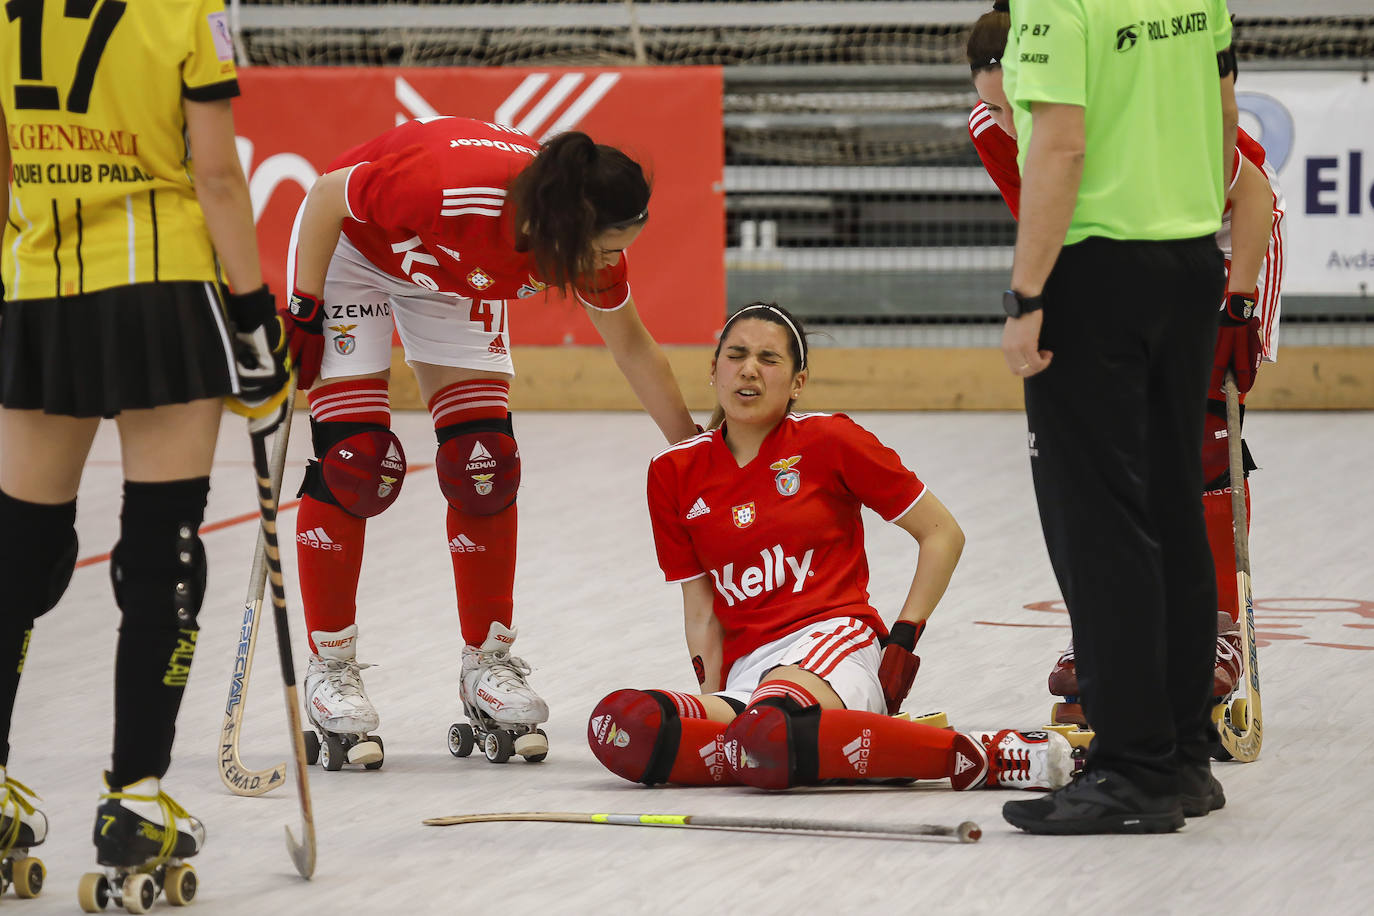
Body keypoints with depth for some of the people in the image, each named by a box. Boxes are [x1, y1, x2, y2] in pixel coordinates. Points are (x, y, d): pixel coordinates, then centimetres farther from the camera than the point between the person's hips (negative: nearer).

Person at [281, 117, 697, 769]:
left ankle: (488, 665, 8)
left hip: (457, 275, 5)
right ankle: (329, 672, -2)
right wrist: (305, 311, -20)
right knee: (352, 460, -12)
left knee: (484, 463, -4)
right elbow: (329, 195, -26)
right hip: (350, 245, -5)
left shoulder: (594, 244, -25)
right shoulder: (448, 186, -44)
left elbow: (632, 346, -5)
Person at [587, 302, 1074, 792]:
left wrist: (903, 641, -1)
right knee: (614, 725, -28)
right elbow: (702, 612, 12)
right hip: (744, 671, 4)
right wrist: (712, 696, -2)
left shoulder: (828, 442, 1)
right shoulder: (673, 473, 11)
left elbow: (943, 534, 7)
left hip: (833, 641, -4)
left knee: (769, 729, -42)